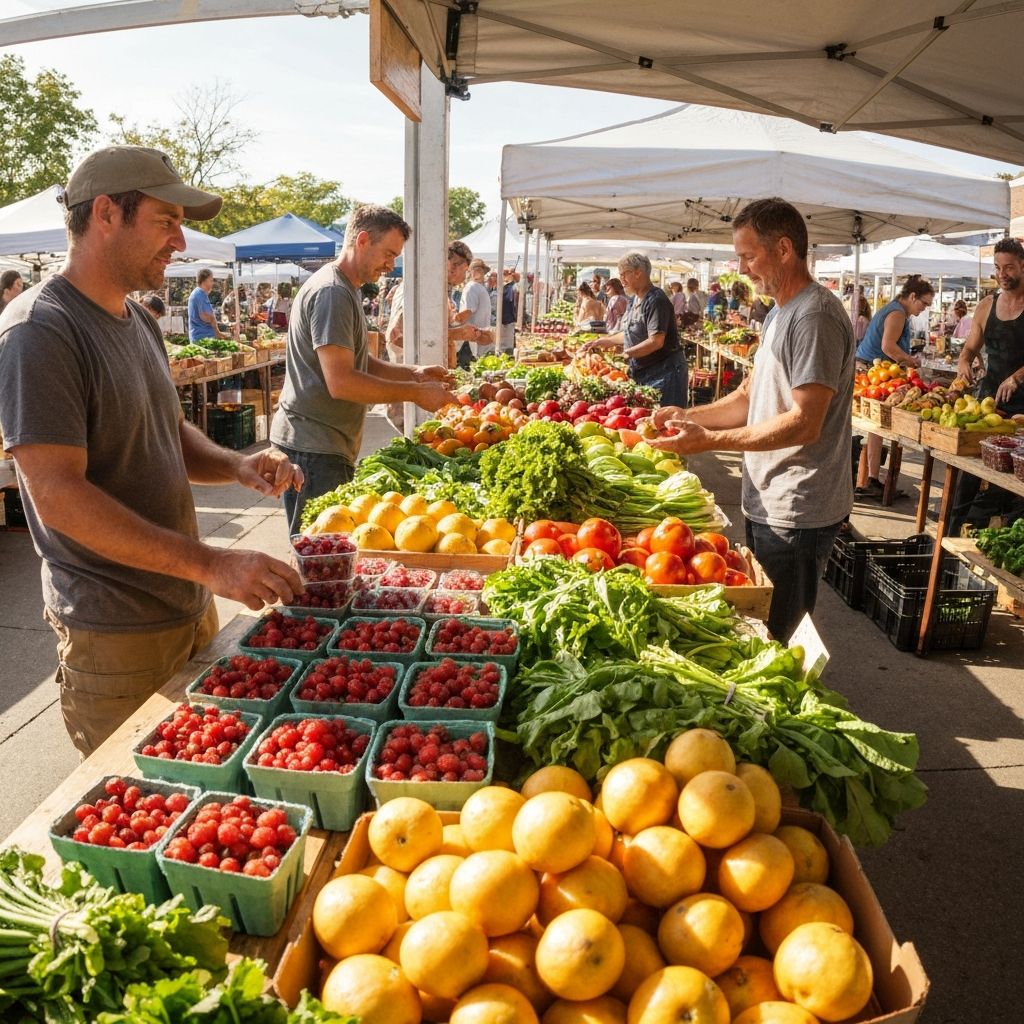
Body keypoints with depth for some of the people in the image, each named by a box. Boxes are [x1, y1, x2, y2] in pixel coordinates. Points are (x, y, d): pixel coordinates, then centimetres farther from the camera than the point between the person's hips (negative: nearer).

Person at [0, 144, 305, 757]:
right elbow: (58, 495, -24)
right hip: (115, 635, -8)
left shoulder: (140, 321, 11)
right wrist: (211, 564, -29)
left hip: (190, 610, 8)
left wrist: (239, 466, -4)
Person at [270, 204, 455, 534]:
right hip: (314, 448, -10)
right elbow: (341, 382, -24)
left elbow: (359, 363, 22)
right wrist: (415, 393, -18)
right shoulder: (331, 292, -16)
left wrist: (413, 373, 6)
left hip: (331, 445, 10)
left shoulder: (346, 291, 18)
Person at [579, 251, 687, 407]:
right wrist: (602, 342, 15)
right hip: (642, 371, 9)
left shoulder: (656, 300, -17)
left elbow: (656, 341, -25)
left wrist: (624, 354, -22)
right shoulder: (637, 299, 12)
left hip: (664, 371, -9)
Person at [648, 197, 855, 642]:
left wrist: (709, 439, -23)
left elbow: (804, 423, -24)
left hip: (796, 514, -10)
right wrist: (689, 415, 3)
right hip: (768, 502, 10)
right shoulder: (781, 312, 15)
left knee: (777, 640, 1)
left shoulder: (815, 316, -18)